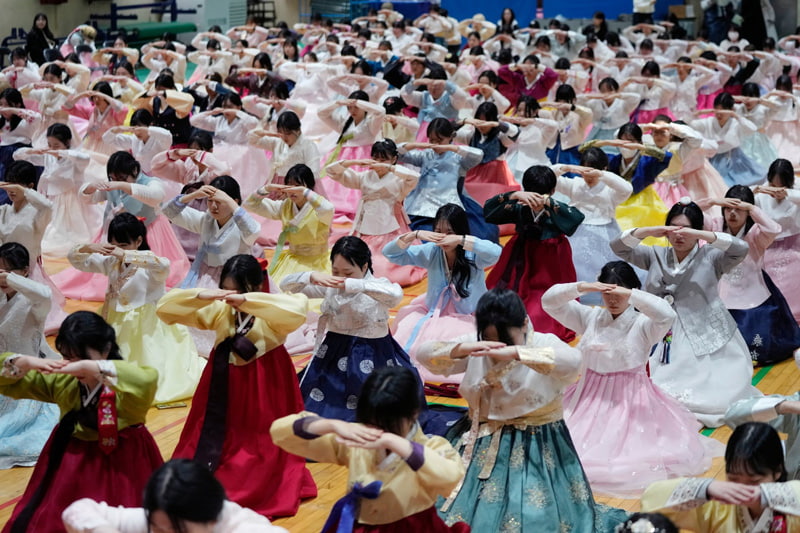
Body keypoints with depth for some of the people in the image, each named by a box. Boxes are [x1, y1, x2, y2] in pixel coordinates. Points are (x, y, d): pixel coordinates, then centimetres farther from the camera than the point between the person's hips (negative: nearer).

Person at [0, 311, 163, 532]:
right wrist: (26, 362, -21)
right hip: (74, 462, 5)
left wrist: (89, 366, -44)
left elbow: (148, 381, -45)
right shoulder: (62, 381, -3)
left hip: (122, 465, -5)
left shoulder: (123, 382, -19)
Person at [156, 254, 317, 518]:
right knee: (215, 438, 12)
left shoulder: (271, 314, -13)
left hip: (263, 391, -4)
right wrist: (200, 296, -26)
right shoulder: (219, 311, -3)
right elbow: (165, 307, -6)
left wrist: (247, 301, -41)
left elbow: (298, 309, -38)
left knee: (260, 446, -3)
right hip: (224, 388, 4)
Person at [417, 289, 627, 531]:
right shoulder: (475, 345, -2)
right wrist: (460, 349, -28)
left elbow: (572, 361, -35)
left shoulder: (544, 344, -13)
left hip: (533, 447, -4)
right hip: (479, 443, 4)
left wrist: (515, 352, -44)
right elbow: (424, 353, -7)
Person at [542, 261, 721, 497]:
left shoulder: (643, 324, -7)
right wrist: (581, 287, -17)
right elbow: (549, 301, 0)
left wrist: (630, 295, -29)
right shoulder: (590, 318, 5)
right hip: (590, 397, 4)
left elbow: (666, 315, -29)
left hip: (630, 400, -4)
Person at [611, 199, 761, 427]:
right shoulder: (657, 256, 10)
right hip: (667, 340, 3)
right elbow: (618, 247, 2)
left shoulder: (710, 257, 0)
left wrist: (701, 235, -26)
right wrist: (648, 231, -16)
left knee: (717, 399, -17)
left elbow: (741, 249, -17)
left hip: (708, 341, -2)